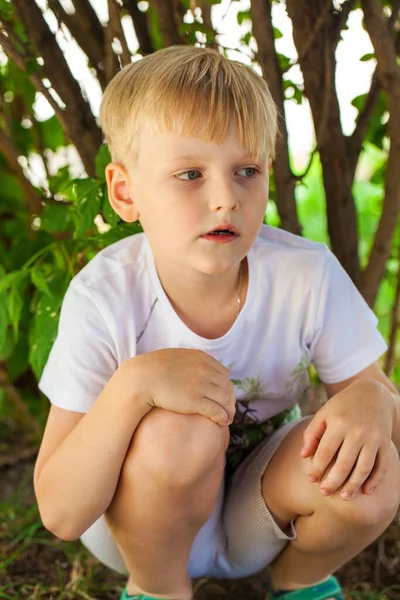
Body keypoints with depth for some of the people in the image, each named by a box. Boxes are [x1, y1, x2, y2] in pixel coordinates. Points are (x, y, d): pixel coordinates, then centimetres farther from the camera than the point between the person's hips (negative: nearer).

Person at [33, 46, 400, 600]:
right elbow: (61, 516, -26)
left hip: (258, 515, 2)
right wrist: (133, 386, -42)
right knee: (181, 431, -33)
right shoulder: (102, 299, -26)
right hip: (143, 520, -2)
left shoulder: (308, 275, -20)